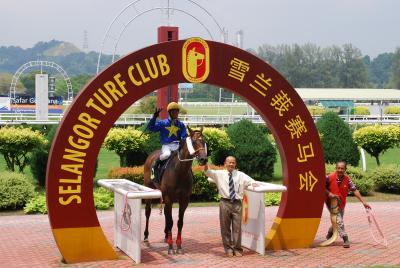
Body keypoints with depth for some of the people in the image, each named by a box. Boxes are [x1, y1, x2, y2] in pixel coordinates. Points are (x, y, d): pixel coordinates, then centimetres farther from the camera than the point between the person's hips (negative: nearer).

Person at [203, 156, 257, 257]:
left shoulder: (240, 175, 10)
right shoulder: (219, 174, 7)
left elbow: (251, 181, 0)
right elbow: (209, 173, -8)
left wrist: (254, 184, -23)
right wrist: (206, 168, -30)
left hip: (237, 203, 1)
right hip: (225, 203, 0)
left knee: (237, 227, 2)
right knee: (225, 227, 5)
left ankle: (237, 249, 14)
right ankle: (228, 248, 18)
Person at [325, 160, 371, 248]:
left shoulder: (347, 179, -11)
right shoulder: (330, 177, -20)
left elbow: (355, 190, -10)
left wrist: (363, 202, -13)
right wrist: (330, 194, -25)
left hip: (341, 204, 5)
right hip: (331, 202, -4)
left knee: (337, 220, 19)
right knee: (338, 220, -18)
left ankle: (329, 234, 45)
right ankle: (345, 239, -11)